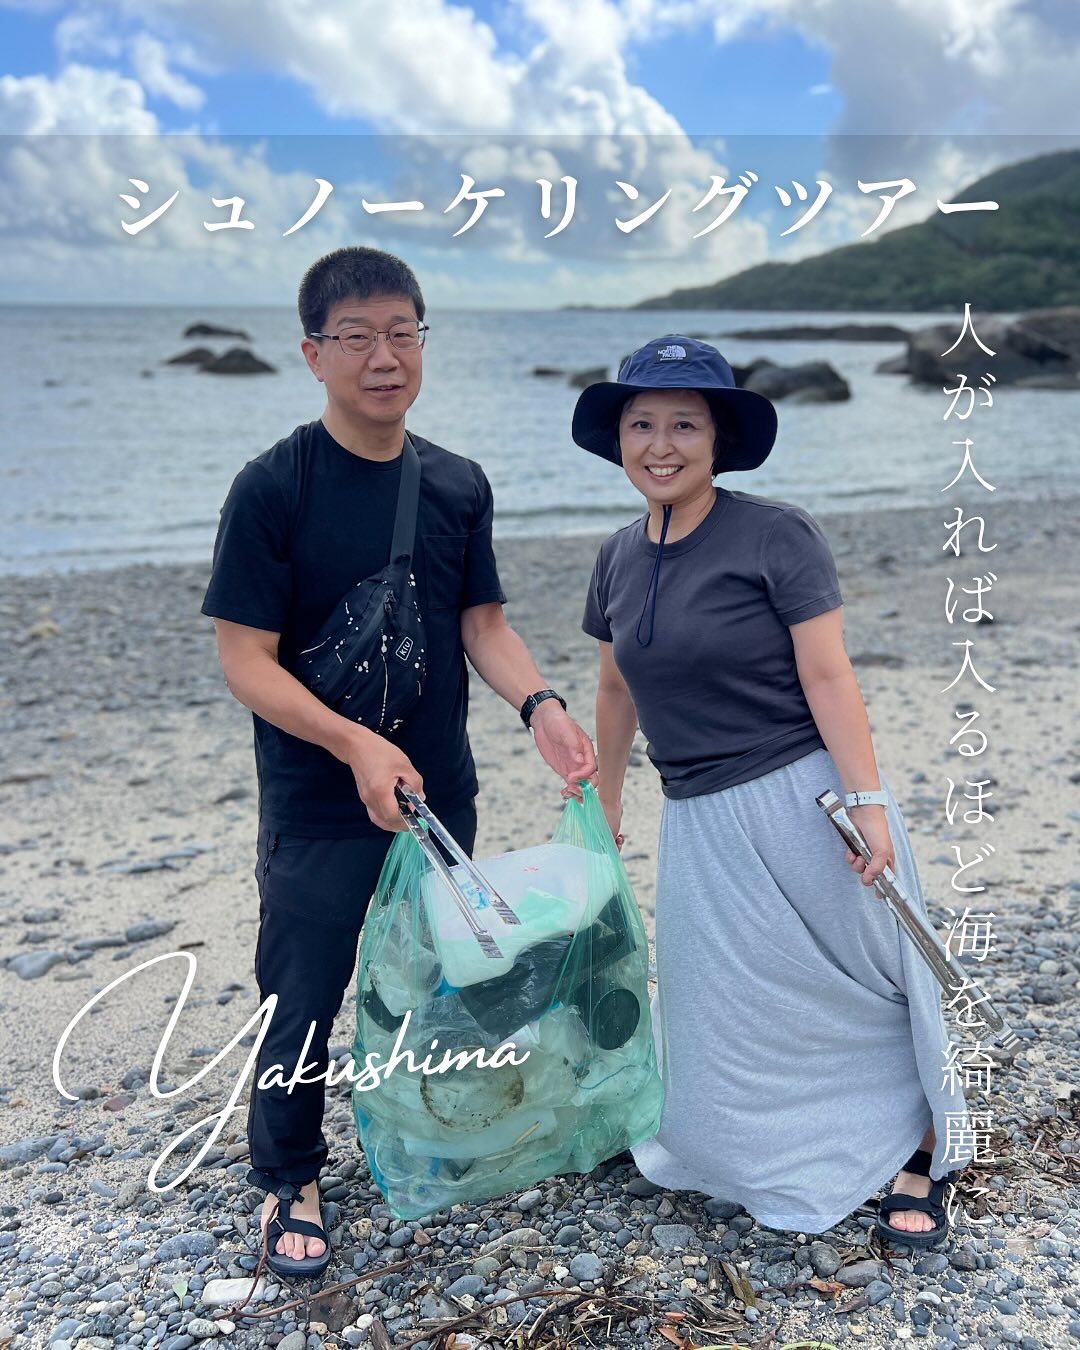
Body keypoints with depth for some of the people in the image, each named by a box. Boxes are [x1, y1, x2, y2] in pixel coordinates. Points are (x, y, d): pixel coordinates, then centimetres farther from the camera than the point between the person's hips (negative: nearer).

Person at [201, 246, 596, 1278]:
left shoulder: (458, 485, 1)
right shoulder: (274, 488, -14)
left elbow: (482, 625, 6)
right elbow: (246, 661, -15)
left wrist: (538, 705, -13)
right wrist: (356, 745, -27)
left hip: (439, 794, 5)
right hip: (318, 806, -4)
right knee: (302, 997, 7)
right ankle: (287, 1183, 30)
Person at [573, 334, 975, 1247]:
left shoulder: (776, 536, -13)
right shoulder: (620, 559, 5)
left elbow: (827, 675, -15)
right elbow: (618, 691, 16)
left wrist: (868, 801, -20)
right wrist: (604, 802, 22)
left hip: (803, 795, -5)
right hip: (700, 822, 6)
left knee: (859, 984, 10)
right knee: (724, 1019, 13)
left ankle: (921, 1154, 30)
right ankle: (772, 1157, 34)